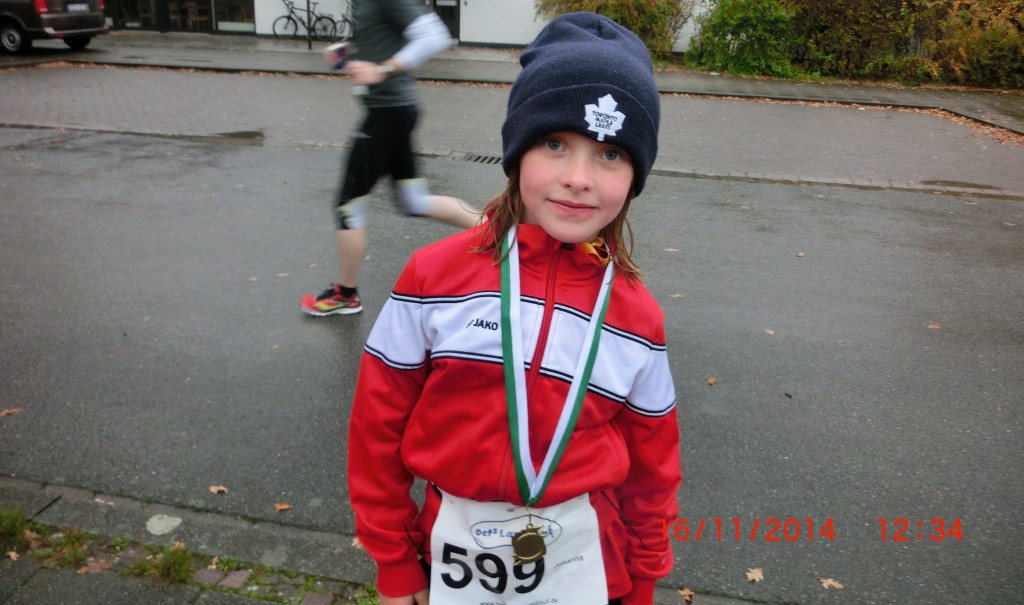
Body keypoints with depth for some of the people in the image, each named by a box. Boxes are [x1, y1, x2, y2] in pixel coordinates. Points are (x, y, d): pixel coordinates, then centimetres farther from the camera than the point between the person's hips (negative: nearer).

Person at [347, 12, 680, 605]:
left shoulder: (638, 318, -9)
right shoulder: (435, 277, -15)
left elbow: (651, 465, 2)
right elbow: (379, 424, -7)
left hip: (578, 551, 1)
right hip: (455, 542, 0)